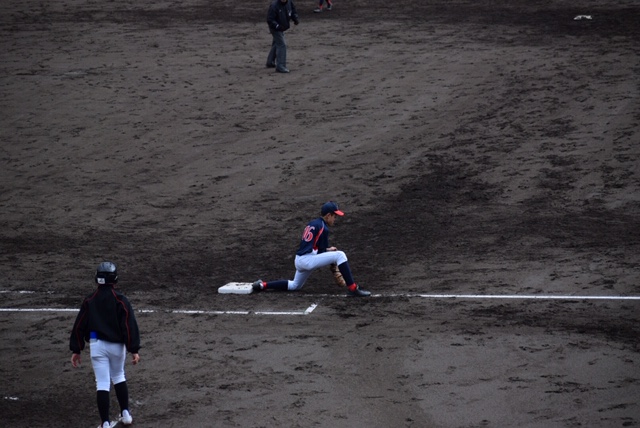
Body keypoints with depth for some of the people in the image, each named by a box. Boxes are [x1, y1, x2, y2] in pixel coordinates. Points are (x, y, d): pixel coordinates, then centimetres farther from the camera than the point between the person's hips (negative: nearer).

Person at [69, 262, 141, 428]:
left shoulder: (89, 300, 0)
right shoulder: (120, 300, -7)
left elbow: (79, 326, 1)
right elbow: (129, 326, -11)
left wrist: (76, 350, 7)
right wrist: (134, 350, -8)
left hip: (97, 345, 0)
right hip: (117, 345, 0)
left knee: (102, 383, 0)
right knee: (119, 377, 23)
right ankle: (125, 413, 24)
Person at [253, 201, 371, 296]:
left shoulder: (311, 223, 16)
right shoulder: (323, 228, -10)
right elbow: (321, 253, -9)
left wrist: (327, 250, 19)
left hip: (298, 260, 9)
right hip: (307, 260, -9)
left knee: (295, 286, 33)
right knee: (340, 255, -15)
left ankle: (263, 285, 26)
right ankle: (352, 288, -22)